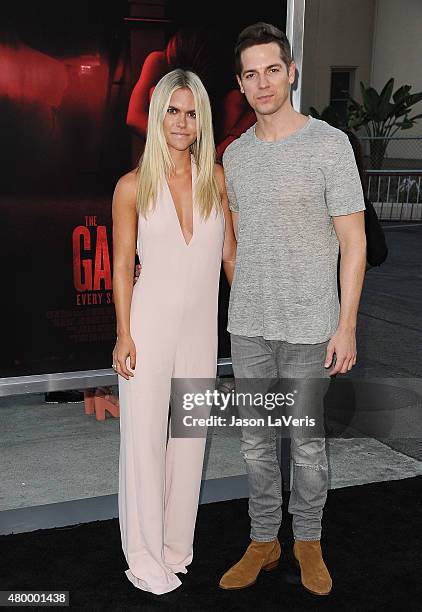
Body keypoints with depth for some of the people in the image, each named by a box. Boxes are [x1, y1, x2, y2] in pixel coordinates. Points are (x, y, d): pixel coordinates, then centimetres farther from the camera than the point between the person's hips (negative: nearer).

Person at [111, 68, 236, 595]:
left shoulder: (217, 179, 2)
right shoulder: (133, 186, -4)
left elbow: (230, 254, 8)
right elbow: (122, 266, -3)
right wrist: (124, 334, -7)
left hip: (201, 323, 3)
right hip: (150, 319, -3)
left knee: (190, 433, 12)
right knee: (144, 436, 2)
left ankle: (177, 546, 29)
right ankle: (145, 557, 18)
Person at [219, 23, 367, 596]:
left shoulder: (329, 144, -8)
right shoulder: (236, 154, 7)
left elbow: (353, 241, -8)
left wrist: (346, 325, -12)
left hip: (309, 326, -4)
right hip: (248, 326, 5)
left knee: (307, 443, 9)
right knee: (256, 440, 13)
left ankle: (308, 541, 30)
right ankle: (264, 540, 30)